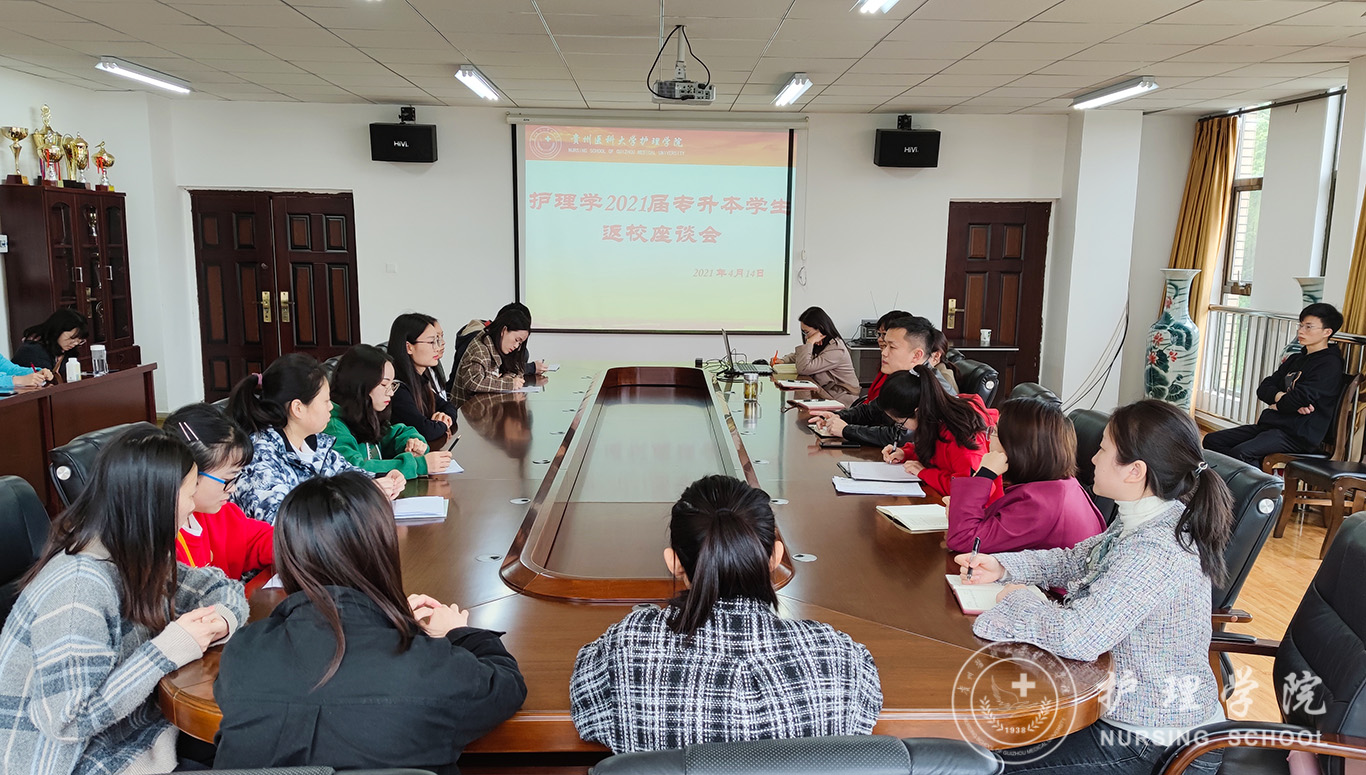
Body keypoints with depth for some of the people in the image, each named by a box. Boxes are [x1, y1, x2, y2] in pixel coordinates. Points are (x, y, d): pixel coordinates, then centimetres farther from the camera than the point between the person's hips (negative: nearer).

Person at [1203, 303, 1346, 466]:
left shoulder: (1330, 364, -6)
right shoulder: (1295, 360, 22)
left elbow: (1302, 398, -19)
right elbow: (1263, 389, 12)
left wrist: (1276, 405, 0)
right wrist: (1281, 397, -9)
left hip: (1298, 434, -9)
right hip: (1272, 424, 9)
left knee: (1241, 452, -33)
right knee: (1212, 440, -5)